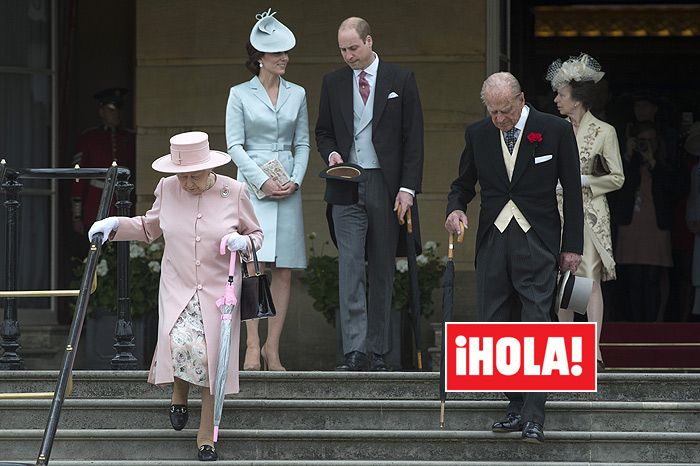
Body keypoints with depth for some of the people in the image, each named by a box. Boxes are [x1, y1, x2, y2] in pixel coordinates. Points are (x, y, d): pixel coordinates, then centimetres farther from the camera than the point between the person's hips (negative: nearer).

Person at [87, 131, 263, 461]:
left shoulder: (234, 192, -5)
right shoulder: (167, 189, 2)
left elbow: (256, 233, 9)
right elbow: (150, 228, 21)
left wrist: (243, 242, -13)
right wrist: (115, 224, 7)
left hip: (220, 289, -1)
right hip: (177, 288, 1)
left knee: (211, 357, -7)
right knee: (179, 344, -22)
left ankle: (206, 438, 7)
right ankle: (179, 394, 13)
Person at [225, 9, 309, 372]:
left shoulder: (297, 95, 11)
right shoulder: (240, 94, 2)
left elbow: (302, 144, 12)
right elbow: (234, 144, -2)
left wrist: (295, 180, -4)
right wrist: (262, 181, -11)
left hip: (288, 188, 3)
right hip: (252, 183, -3)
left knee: (283, 270, -1)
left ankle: (272, 348, 3)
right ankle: (252, 347, -11)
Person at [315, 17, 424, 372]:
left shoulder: (401, 81, 2)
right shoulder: (333, 83, 10)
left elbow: (413, 139, 0)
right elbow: (323, 132, 18)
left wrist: (408, 188, -8)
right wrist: (331, 153, -5)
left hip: (385, 186, -1)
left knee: (382, 271, 4)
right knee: (350, 267, -10)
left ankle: (378, 352, 10)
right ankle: (355, 351, -15)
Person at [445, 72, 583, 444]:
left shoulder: (555, 130, -2)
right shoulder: (478, 134, 7)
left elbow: (572, 191, 2)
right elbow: (463, 183, 18)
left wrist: (572, 246, 0)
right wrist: (456, 208, -5)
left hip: (536, 243, -4)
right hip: (492, 242, 4)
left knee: (536, 326, -11)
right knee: (495, 327, 3)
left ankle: (533, 417, -13)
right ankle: (516, 406, 12)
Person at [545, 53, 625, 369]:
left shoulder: (604, 132, -2)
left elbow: (617, 178, -1)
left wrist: (582, 181, -10)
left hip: (590, 212, -5)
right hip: (558, 212, 5)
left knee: (590, 277, -11)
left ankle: (594, 350, -15)